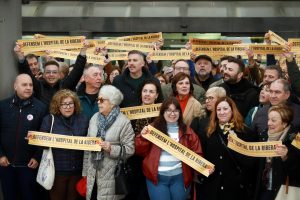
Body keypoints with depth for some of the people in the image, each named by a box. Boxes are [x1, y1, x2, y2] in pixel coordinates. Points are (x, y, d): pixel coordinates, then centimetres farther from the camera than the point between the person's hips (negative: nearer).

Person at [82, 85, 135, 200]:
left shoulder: (123, 122, -9)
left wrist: (111, 149, -25)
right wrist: (85, 172, 9)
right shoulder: (94, 118, 8)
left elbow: (130, 149, -10)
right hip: (93, 173, 5)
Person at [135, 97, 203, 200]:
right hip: (157, 177, -1)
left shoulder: (186, 131, 6)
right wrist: (143, 137, -15)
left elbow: (196, 154, 7)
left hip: (180, 176, 2)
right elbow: (141, 152, 2)